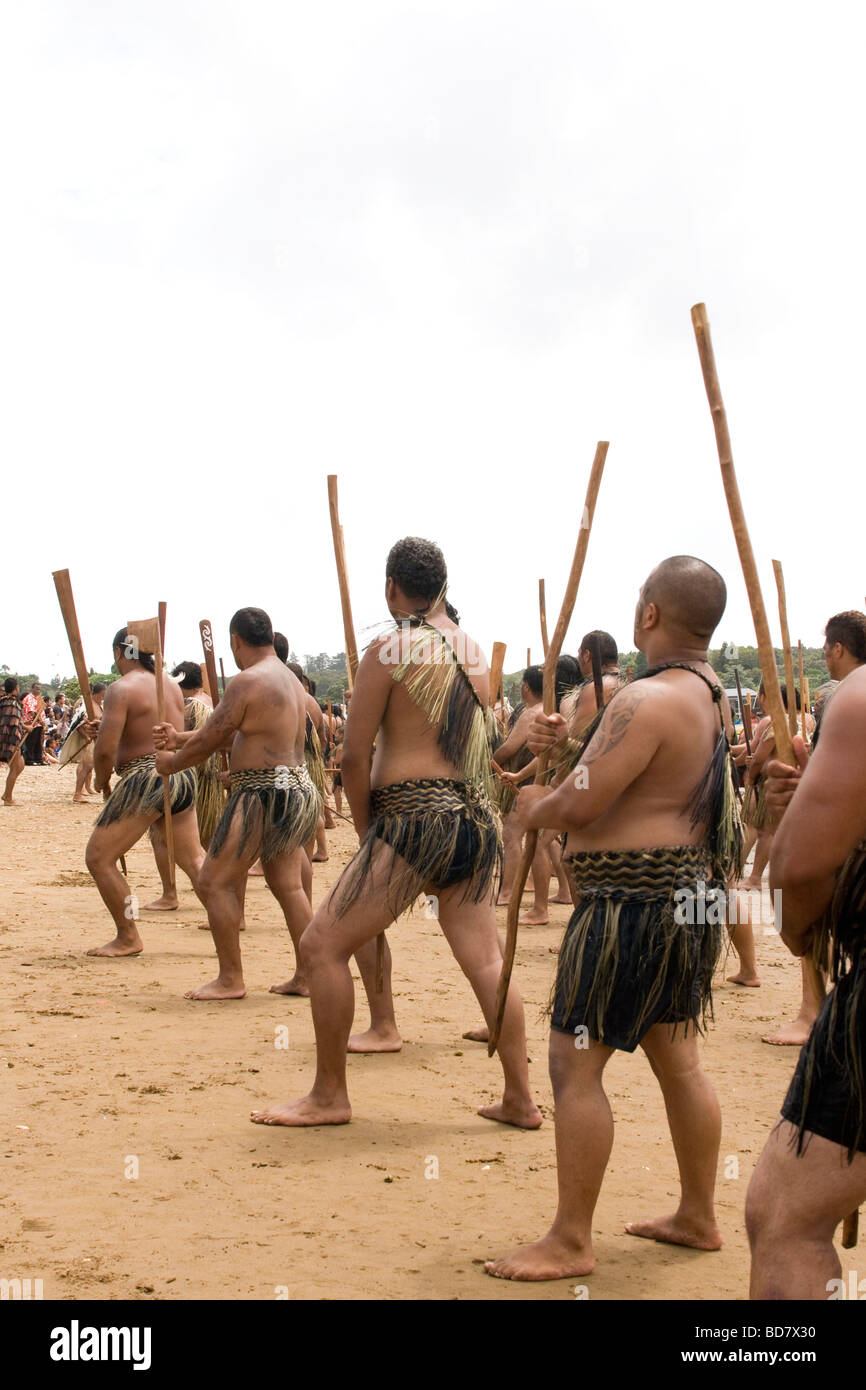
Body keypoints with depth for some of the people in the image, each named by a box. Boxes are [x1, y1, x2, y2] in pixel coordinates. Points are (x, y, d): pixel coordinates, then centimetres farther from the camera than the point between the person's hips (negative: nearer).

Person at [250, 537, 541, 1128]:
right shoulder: (475, 651, 12)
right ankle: (520, 1099, 15)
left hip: (415, 818, -7)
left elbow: (355, 757, -8)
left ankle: (330, 1096, 7)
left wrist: (367, 833, 6)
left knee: (323, 945, 2)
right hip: (476, 815, 7)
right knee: (486, 960, 11)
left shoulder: (390, 648, -8)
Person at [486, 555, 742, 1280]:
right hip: (690, 894, 10)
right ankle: (698, 1217, 29)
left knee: (575, 1063, -2)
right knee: (678, 1057, 18)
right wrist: (572, 741, 11)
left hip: (632, 905, -10)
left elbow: (578, 805, -23)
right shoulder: (712, 695, 9)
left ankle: (570, 1242, 5)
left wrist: (536, 804, -2)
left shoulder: (647, 700, -22)